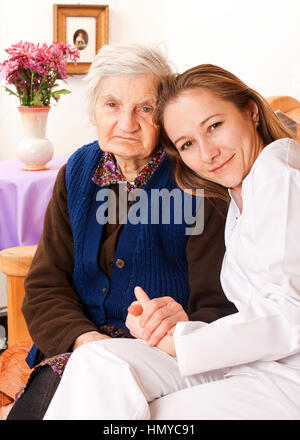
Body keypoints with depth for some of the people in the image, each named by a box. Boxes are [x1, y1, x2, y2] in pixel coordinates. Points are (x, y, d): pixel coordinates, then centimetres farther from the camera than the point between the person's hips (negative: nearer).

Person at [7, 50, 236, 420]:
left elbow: (221, 305, -13)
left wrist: (188, 327, -37)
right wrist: (84, 337, -16)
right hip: (78, 343, 5)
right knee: (48, 386, -24)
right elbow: (45, 286, 4)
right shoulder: (77, 174, 6)